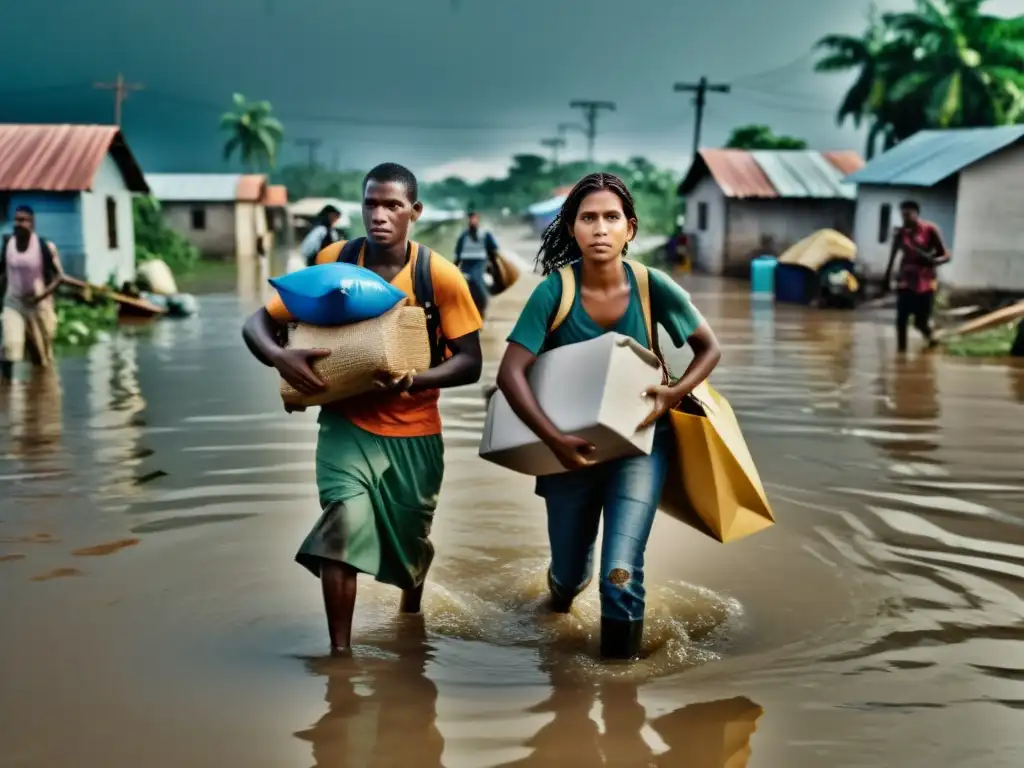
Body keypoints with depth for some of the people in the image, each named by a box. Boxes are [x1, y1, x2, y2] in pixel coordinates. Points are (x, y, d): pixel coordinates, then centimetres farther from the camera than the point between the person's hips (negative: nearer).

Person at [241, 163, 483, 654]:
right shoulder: (331, 262, -9)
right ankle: (340, 650, -8)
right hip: (347, 422, 0)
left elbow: (470, 363, -13)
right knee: (344, 524, -25)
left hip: (414, 432, 1)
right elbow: (257, 323, -5)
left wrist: (414, 379, -30)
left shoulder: (441, 276, -13)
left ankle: (409, 621, 52)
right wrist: (280, 358, -28)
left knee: (410, 541, 17)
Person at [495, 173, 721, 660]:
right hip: (571, 445, 1)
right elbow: (510, 373, -21)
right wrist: (554, 440, -31)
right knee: (567, 574, 17)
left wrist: (674, 394, -19)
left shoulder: (653, 287, -15)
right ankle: (566, 581, 57)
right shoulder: (554, 291, -18)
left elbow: (709, 349, -2)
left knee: (620, 576, -15)